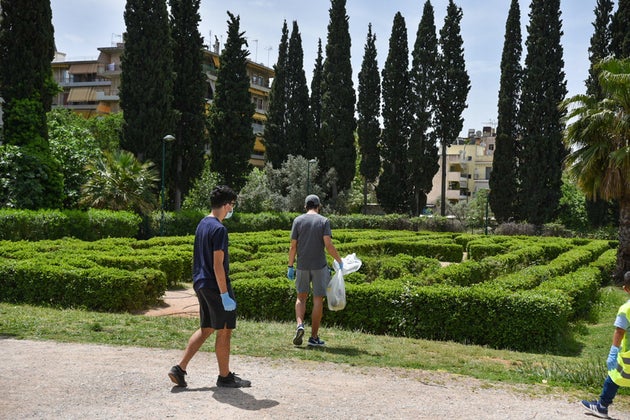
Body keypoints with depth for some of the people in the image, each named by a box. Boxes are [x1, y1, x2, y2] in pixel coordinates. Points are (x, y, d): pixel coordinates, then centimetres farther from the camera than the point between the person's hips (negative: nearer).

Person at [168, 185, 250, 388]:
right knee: (224, 331, 3)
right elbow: (218, 265, -21)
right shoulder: (219, 229, -18)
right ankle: (225, 376, 15)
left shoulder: (202, 224, 11)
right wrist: (225, 295, -19)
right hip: (215, 287, -9)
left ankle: (180, 368, 13)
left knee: (206, 329, 17)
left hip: (201, 284, 9)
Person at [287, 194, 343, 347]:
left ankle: (300, 324, -8)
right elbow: (328, 244, -13)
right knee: (318, 300, 5)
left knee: (301, 297, 16)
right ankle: (314, 337, 7)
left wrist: (290, 266, 6)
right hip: (319, 266, -2)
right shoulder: (324, 221, -2)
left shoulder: (298, 220, 3)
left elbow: (293, 246, 0)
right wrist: (339, 261, -1)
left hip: (302, 266, 2)